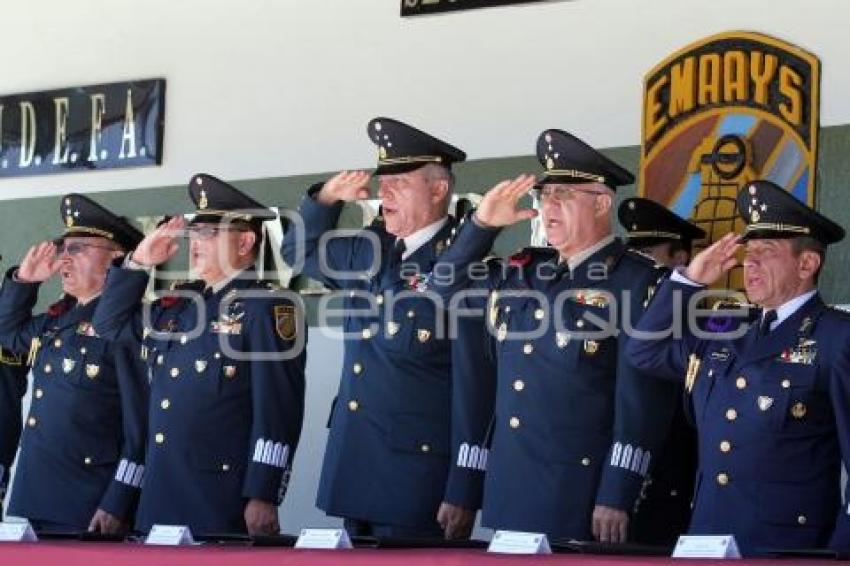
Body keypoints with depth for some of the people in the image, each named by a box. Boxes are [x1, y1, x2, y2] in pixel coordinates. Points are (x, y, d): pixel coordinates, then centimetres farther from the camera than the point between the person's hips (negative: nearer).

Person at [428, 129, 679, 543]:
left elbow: (643, 400, -13)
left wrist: (615, 499, -17)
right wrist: (482, 223, 8)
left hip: (577, 494, -6)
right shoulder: (522, 271, 12)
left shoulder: (635, 282, -9)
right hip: (505, 490, 6)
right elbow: (448, 286, 25)